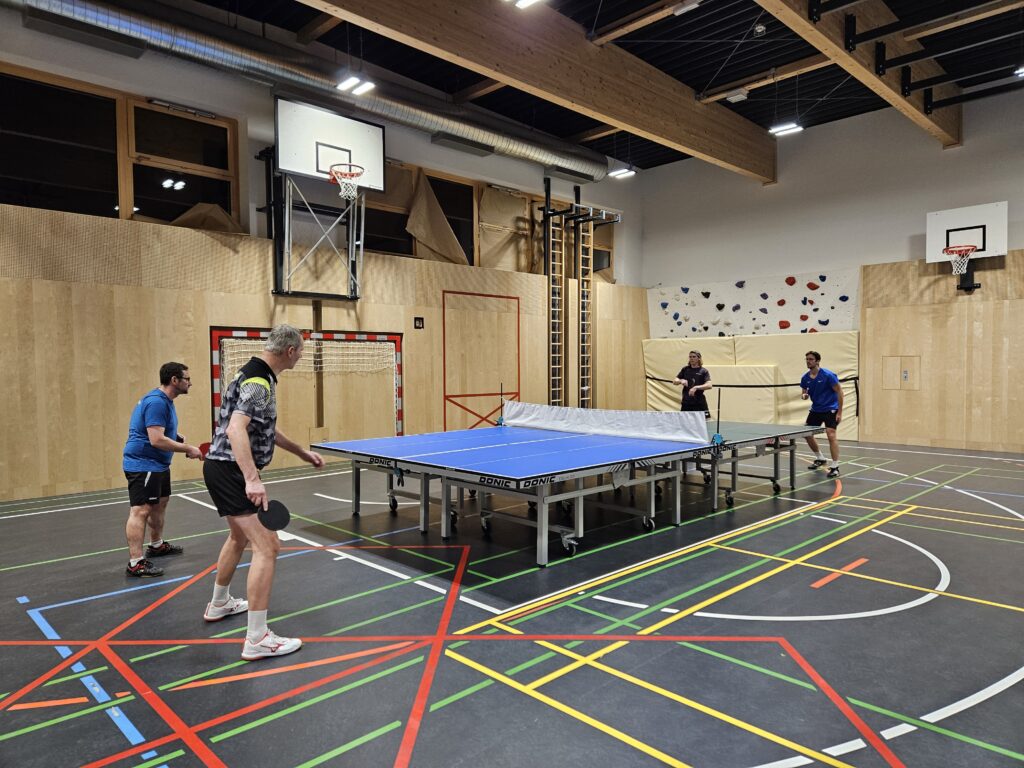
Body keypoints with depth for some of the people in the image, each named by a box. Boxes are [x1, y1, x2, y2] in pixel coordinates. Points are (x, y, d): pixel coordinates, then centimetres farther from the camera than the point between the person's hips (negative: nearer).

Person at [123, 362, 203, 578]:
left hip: (158, 464, 11)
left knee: (160, 503, 22)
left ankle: (156, 545, 39)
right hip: (142, 464, -11)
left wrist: (179, 439, 8)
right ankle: (135, 563, -13)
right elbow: (157, 440, -28)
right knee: (140, 511, -13)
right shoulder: (156, 402, -22)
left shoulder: (164, 400, 11)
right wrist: (188, 449, -22)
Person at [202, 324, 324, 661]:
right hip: (231, 471, -11)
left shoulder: (259, 376, 14)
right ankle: (257, 639, -11)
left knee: (239, 535, 29)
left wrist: (302, 452, 30)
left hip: (222, 468, 11)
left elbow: (265, 429, 26)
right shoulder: (258, 381, -19)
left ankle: (219, 605, 49)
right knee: (266, 545, -13)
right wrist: (252, 479, -41)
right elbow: (235, 429, -32)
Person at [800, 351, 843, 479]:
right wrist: (803, 395, -17)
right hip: (815, 409, 7)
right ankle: (820, 458, 33)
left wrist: (839, 412, -17)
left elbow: (839, 391, -14)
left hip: (830, 409, -7)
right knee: (807, 434, 9)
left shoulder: (828, 375, -18)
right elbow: (804, 393, 10)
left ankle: (835, 467, -14)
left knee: (831, 435, -21)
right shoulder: (805, 378, -2)